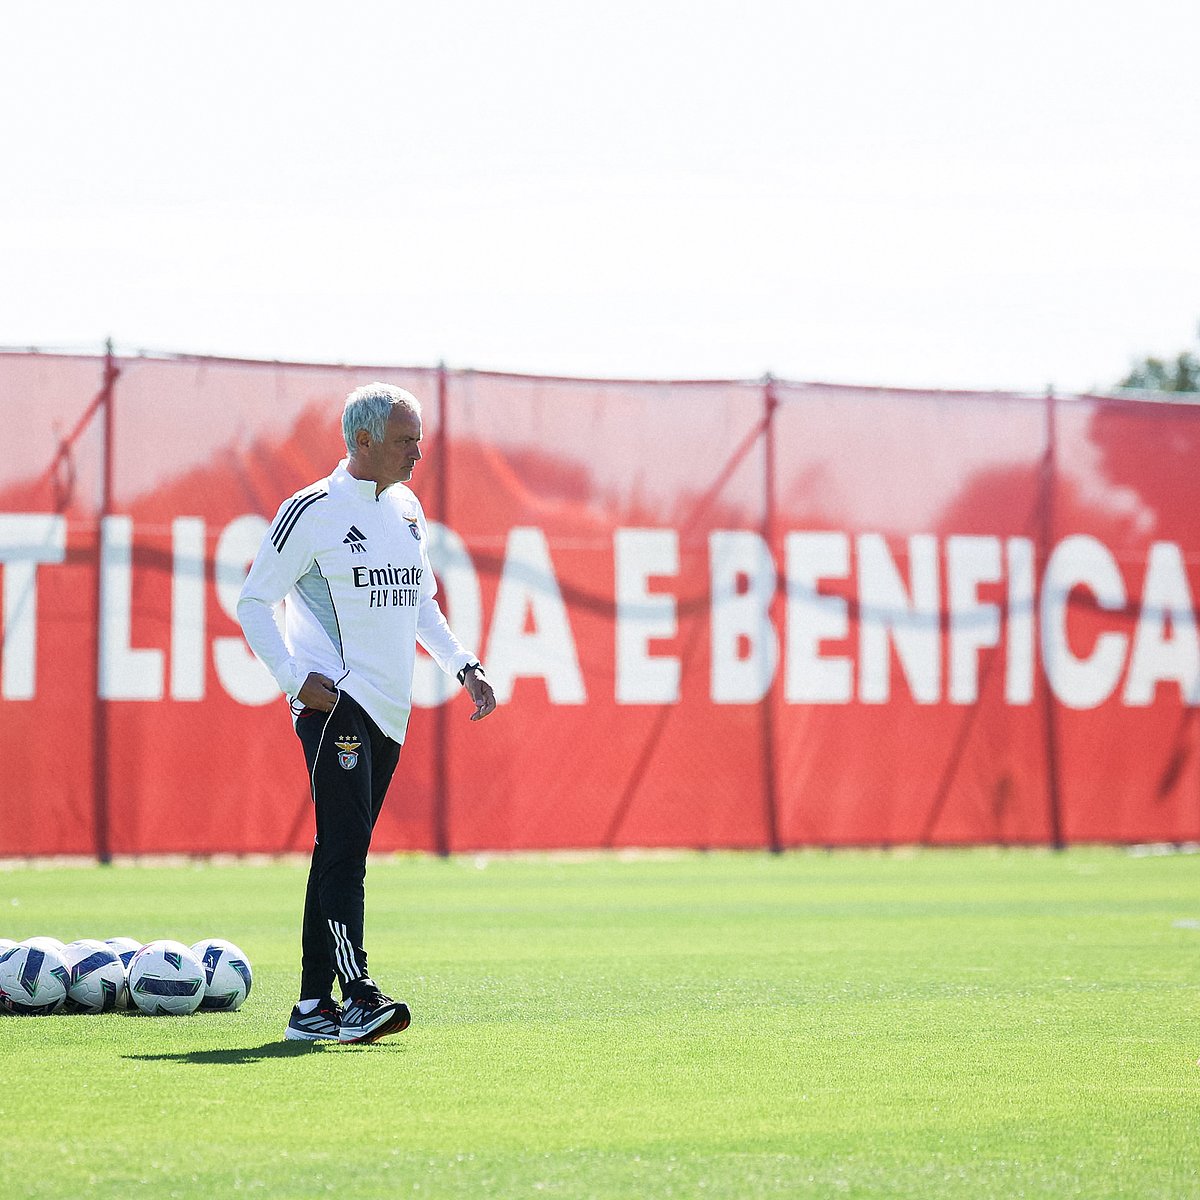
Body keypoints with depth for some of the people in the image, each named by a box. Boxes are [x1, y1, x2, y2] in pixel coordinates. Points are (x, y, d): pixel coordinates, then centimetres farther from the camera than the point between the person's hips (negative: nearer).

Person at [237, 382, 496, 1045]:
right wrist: (296, 677, -12)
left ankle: (313, 1006, 11)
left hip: (389, 707, 7)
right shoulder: (313, 512, -6)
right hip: (334, 699, -7)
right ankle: (357, 996, -23)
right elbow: (253, 601, -3)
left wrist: (463, 664, 15)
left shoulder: (408, 510, 15)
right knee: (344, 845, -16)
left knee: (344, 852, 8)